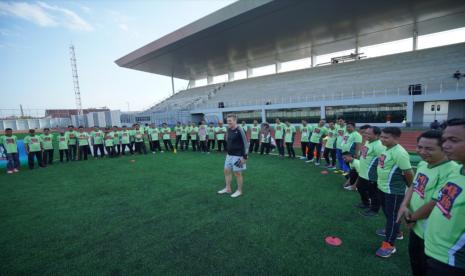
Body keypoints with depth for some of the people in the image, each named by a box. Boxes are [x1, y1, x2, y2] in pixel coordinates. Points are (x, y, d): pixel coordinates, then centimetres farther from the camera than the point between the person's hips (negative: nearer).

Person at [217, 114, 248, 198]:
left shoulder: (239, 131, -18)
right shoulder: (229, 129, 7)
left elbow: (245, 144, -18)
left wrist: (244, 157, -19)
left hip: (237, 156, -8)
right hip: (229, 155, 8)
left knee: (237, 173, 2)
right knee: (226, 171, 14)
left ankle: (239, 191, 19)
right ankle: (228, 188, 29)